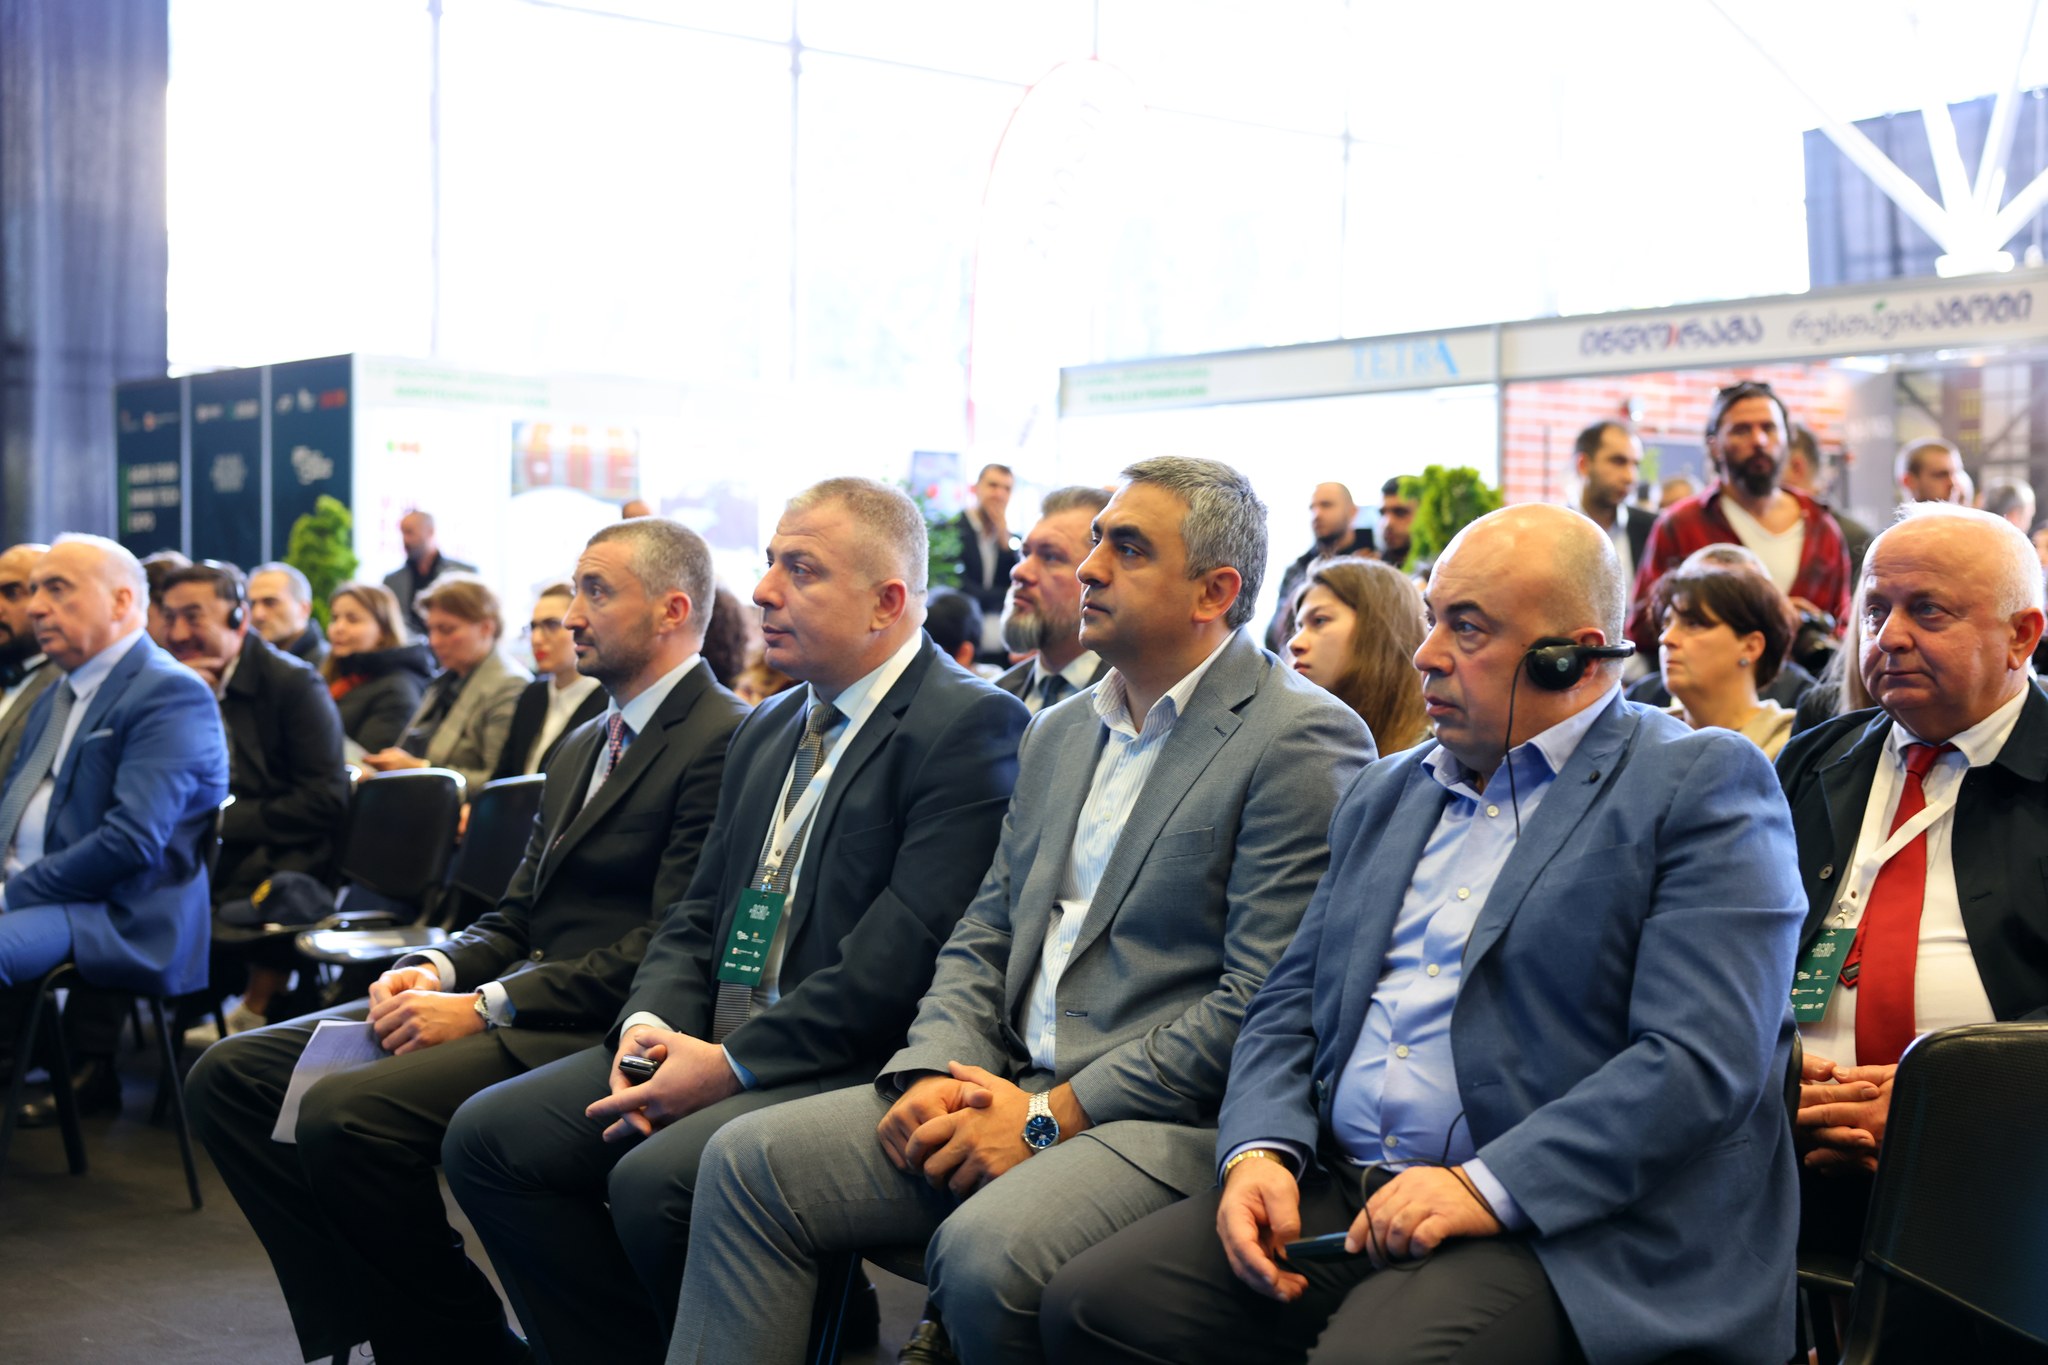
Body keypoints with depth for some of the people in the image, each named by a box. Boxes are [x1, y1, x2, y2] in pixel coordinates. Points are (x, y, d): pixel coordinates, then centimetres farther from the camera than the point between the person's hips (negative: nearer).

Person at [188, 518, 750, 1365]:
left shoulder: (724, 743, -10)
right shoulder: (586, 744, 22)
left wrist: (486, 1007, -18)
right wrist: (439, 971, -1)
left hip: (596, 1030, -10)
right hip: (518, 1003, 10)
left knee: (345, 1114, -28)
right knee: (230, 1076, -2)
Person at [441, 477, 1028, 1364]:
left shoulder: (970, 727, -10)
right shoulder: (767, 730, 20)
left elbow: (907, 952, -19)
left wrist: (730, 1064, -18)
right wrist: (651, 1025, -2)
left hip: (852, 1063, -8)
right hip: (715, 1043, 9)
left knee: (656, 1182, -30)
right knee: (488, 1137, -4)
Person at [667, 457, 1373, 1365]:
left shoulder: (1306, 739, -8)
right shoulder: (1060, 732, 19)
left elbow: (1262, 1004, -15)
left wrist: (1051, 1116, -16)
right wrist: (935, 1070, -3)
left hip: (1169, 1118, -7)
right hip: (1010, 1087, 7)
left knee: (983, 1255, -34)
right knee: (749, 1159, -9)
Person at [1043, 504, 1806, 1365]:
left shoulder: (1703, 786, -1)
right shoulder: (1386, 793, 21)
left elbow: (1703, 1058, -13)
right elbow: (1291, 1002, 18)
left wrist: (1487, 1189, -20)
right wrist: (1259, 1151, -3)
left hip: (1550, 1226, -6)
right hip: (1331, 1194, 6)